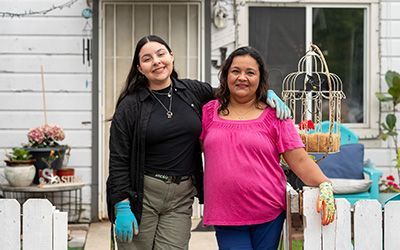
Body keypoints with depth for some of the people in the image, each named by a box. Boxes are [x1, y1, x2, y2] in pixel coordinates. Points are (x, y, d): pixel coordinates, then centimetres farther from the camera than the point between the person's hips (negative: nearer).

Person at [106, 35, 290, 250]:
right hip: (140, 194, -2)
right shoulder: (130, 106, -2)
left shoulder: (194, 91, 8)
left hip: (181, 197, 2)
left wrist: (267, 93, 4)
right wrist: (121, 206, -10)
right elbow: (118, 160, -3)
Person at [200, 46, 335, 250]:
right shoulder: (209, 112, 9)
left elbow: (300, 160, -2)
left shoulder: (273, 116, 3)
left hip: (268, 217, 0)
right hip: (225, 217, 1)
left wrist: (324, 185, -17)